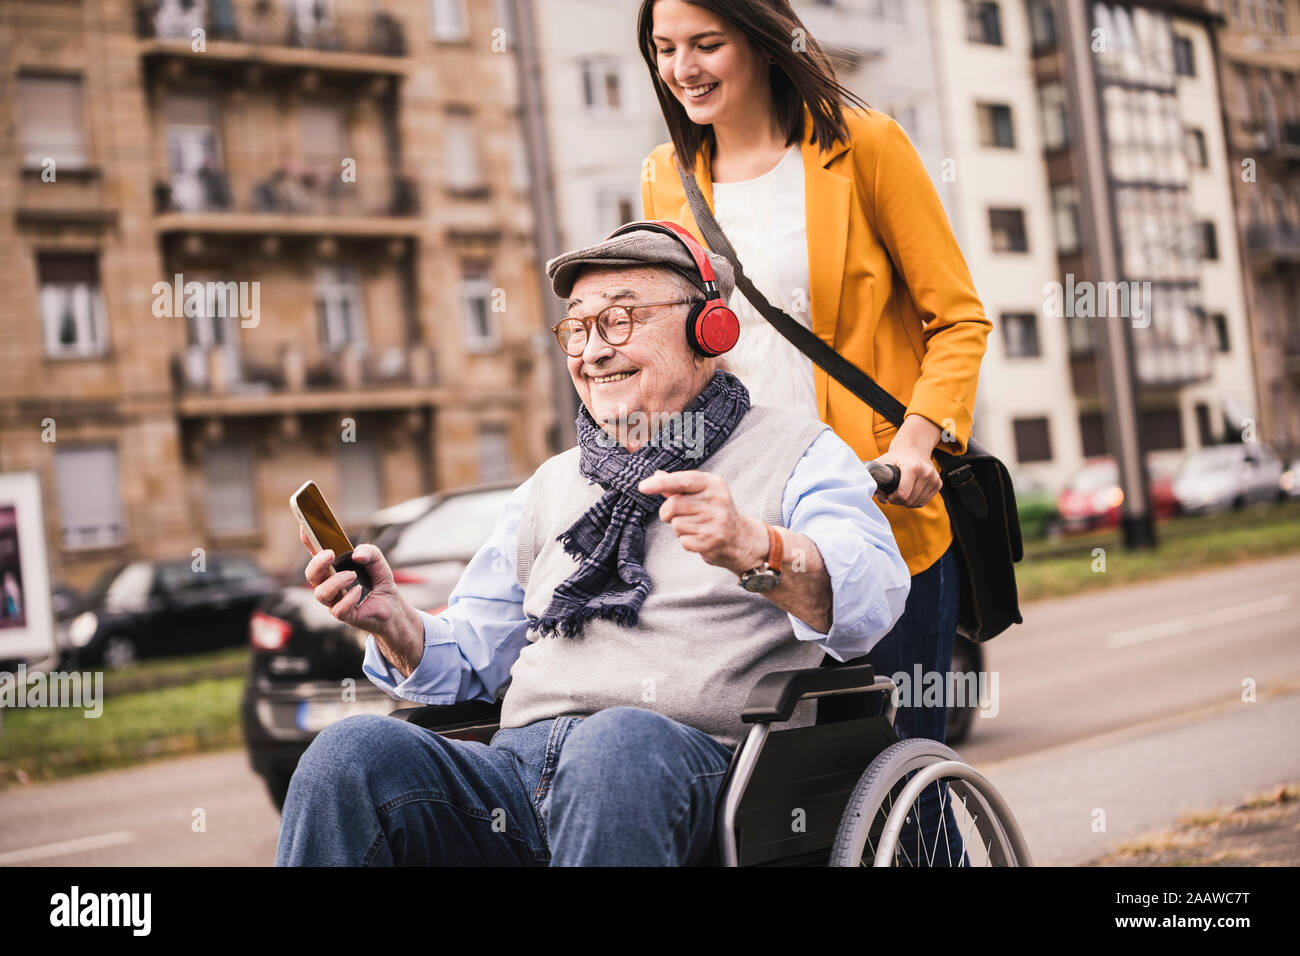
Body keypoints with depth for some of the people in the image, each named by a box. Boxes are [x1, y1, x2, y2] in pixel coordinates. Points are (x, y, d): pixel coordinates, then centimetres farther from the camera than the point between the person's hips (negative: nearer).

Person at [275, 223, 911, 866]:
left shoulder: (795, 454, 10)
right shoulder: (551, 486, 28)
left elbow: (872, 595, -11)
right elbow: (470, 662, 28)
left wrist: (754, 551, -32)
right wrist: (393, 622, 5)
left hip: (700, 767, -4)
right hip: (524, 762, 5)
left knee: (620, 743, -39)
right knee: (350, 752, -24)